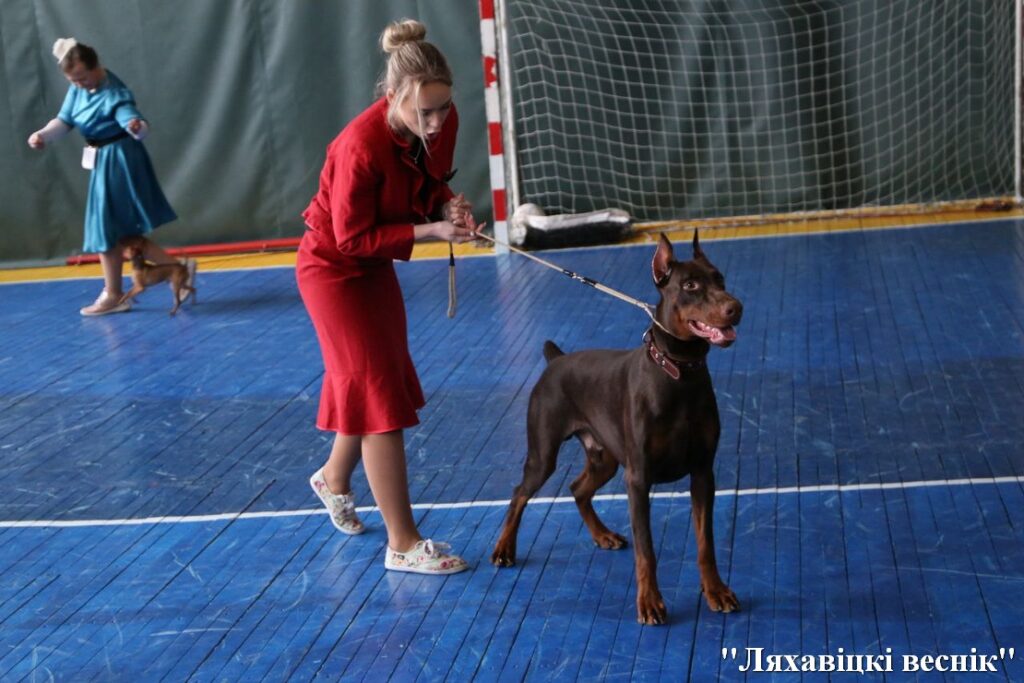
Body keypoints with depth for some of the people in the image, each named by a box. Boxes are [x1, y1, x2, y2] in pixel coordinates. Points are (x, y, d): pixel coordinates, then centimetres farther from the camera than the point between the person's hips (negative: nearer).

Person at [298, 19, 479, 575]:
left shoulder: (441, 122, -13)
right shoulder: (362, 147, -34)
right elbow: (353, 239, -26)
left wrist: (449, 203, -15)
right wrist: (430, 231, -30)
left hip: (374, 265, 8)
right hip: (334, 268, -7)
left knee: (372, 382, 20)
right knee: (381, 396, -7)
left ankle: (334, 478, 48)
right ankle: (403, 545, -1)